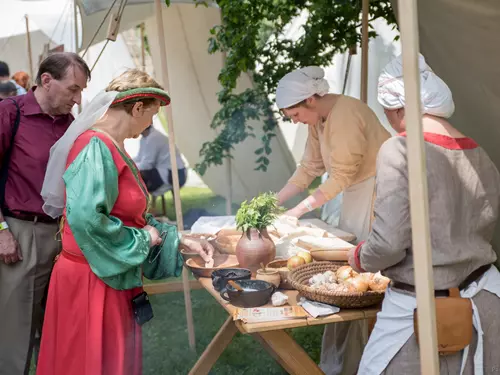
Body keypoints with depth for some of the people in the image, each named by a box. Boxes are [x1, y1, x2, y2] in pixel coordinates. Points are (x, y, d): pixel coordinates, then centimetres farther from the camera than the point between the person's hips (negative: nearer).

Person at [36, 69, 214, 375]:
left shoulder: (112, 149, 10)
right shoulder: (96, 148, -20)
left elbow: (132, 216, 17)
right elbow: (86, 218, -32)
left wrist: (181, 240, 12)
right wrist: (143, 239, -18)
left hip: (112, 278, 9)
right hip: (91, 280, -9)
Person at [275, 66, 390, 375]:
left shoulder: (344, 115, -21)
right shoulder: (318, 120, 8)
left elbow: (341, 176, -22)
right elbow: (310, 167, 10)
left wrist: (300, 210, -18)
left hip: (379, 190, -9)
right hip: (355, 193, 9)